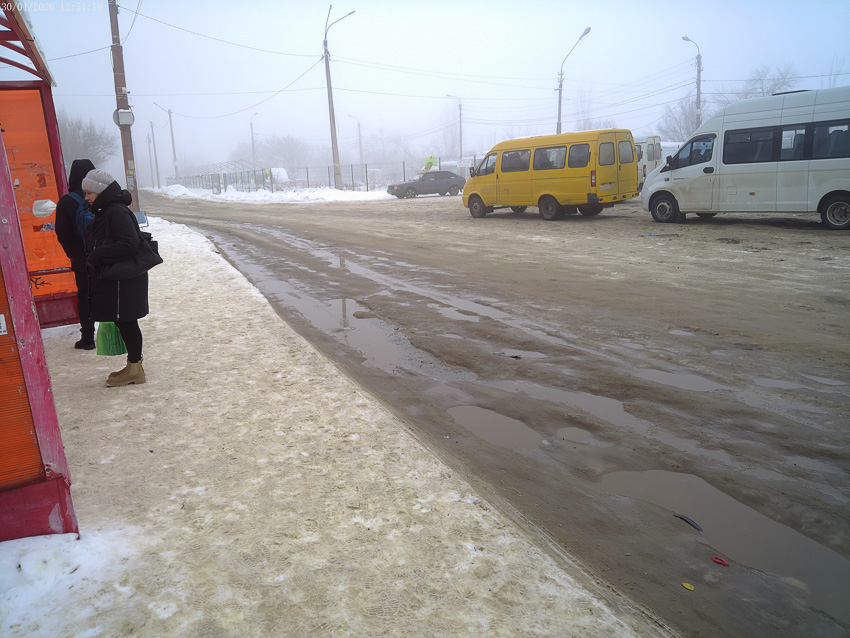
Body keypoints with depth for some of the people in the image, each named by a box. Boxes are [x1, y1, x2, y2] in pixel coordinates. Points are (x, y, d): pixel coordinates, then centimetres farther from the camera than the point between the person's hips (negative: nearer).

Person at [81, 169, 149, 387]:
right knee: (124, 322, 14)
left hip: (124, 279, -10)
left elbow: (129, 244, -26)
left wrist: (97, 257, -21)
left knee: (125, 321, -3)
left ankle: (135, 368, 7)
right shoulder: (105, 212, 15)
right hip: (112, 278, 10)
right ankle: (133, 366, 23)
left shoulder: (117, 212, -16)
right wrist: (93, 258, 7)